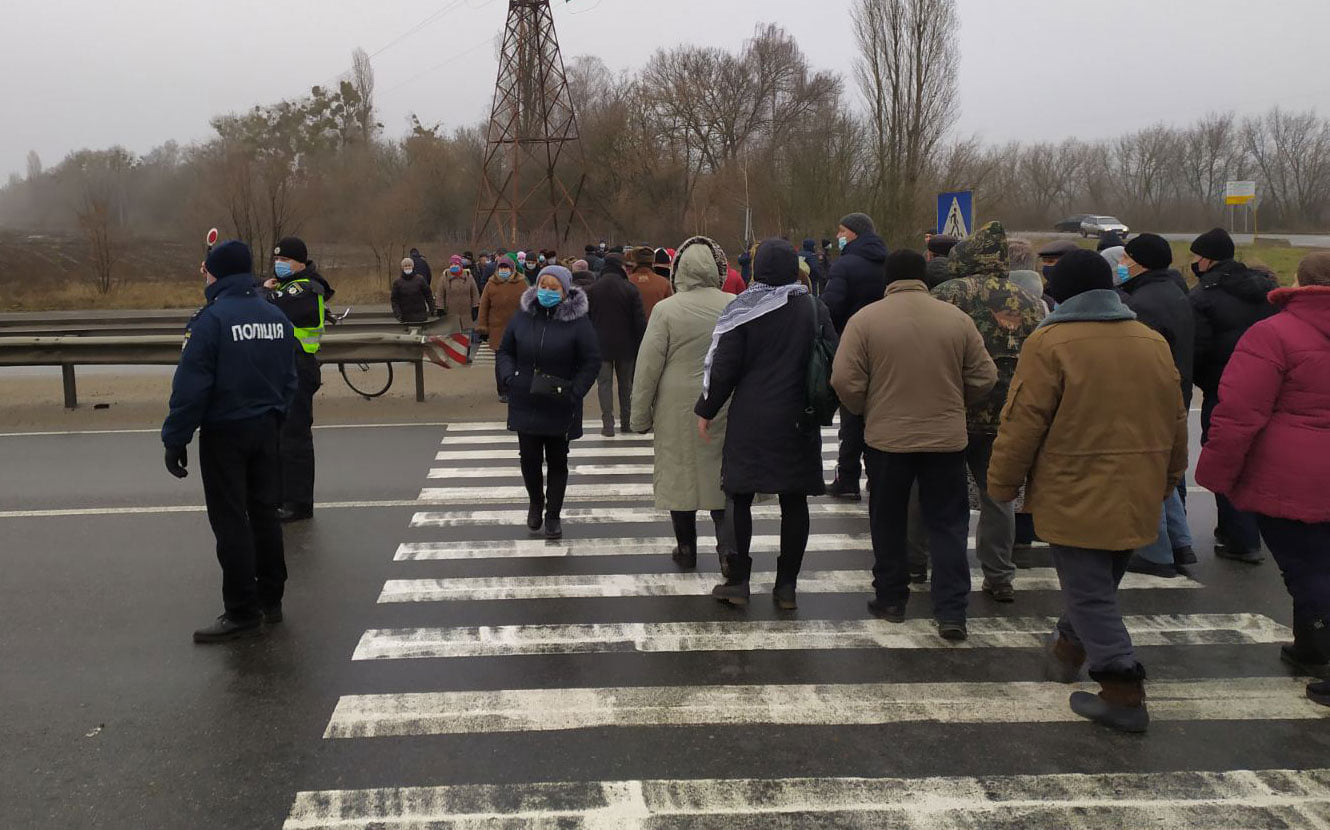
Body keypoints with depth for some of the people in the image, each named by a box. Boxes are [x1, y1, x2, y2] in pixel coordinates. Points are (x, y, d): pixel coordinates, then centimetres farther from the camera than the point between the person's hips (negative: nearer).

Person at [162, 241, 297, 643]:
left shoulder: (212, 319, -15)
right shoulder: (277, 317, 5)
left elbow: (191, 386, -17)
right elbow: (289, 380, 9)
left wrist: (175, 439, -12)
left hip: (224, 433, -6)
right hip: (266, 429, 6)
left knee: (231, 522, 0)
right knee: (265, 514, 15)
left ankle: (243, 613, 3)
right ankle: (271, 600, 23)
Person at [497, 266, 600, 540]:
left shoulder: (578, 322, -9)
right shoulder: (523, 316, 1)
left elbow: (591, 362, -6)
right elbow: (505, 351, 11)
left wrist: (575, 393, -15)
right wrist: (509, 378, -7)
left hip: (559, 407, -2)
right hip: (525, 403, 2)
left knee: (557, 461, 10)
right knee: (529, 458, 6)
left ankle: (553, 515, 24)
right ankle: (535, 503, 33)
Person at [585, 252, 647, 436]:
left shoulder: (591, 290, -1)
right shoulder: (630, 290, -6)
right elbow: (640, 320, -6)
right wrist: (640, 344, 2)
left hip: (600, 345, 0)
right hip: (625, 345, 0)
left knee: (604, 383, 2)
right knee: (626, 384, 14)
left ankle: (608, 425, -5)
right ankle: (626, 422, 21)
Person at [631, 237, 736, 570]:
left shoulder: (666, 310, -10)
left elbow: (648, 367, -8)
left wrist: (640, 415, 1)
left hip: (678, 409, -2)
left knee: (680, 475, 11)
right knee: (722, 476, 12)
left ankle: (686, 549, 21)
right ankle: (729, 546, 0)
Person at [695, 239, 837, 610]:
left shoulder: (743, 308, -6)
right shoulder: (815, 308, 2)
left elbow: (723, 366, -8)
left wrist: (706, 410, 3)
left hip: (751, 419, -3)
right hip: (800, 422, 3)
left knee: (739, 496, 7)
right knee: (794, 501, 8)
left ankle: (738, 580, 8)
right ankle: (786, 585, 12)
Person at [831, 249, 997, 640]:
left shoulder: (865, 318, -8)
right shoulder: (956, 318, -2)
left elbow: (845, 381, -11)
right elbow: (984, 378, 1)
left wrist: (865, 410, 8)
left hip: (886, 437, -1)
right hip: (947, 438, 1)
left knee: (888, 523, 15)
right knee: (948, 524, 9)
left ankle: (890, 599, 25)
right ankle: (951, 611, 6)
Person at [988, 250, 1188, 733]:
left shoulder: (1050, 343, -13)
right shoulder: (1153, 343, 7)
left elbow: (1023, 422, -14)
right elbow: (1176, 420, 14)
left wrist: (1002, 483, -2)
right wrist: (1169, 477, 26)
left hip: (1076, 501, -7)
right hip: (1137, 499, 7)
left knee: (1088, 593, 2)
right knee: (1100, 584, 23)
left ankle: (1123, 695, 0)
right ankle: (1069, 649, 42)